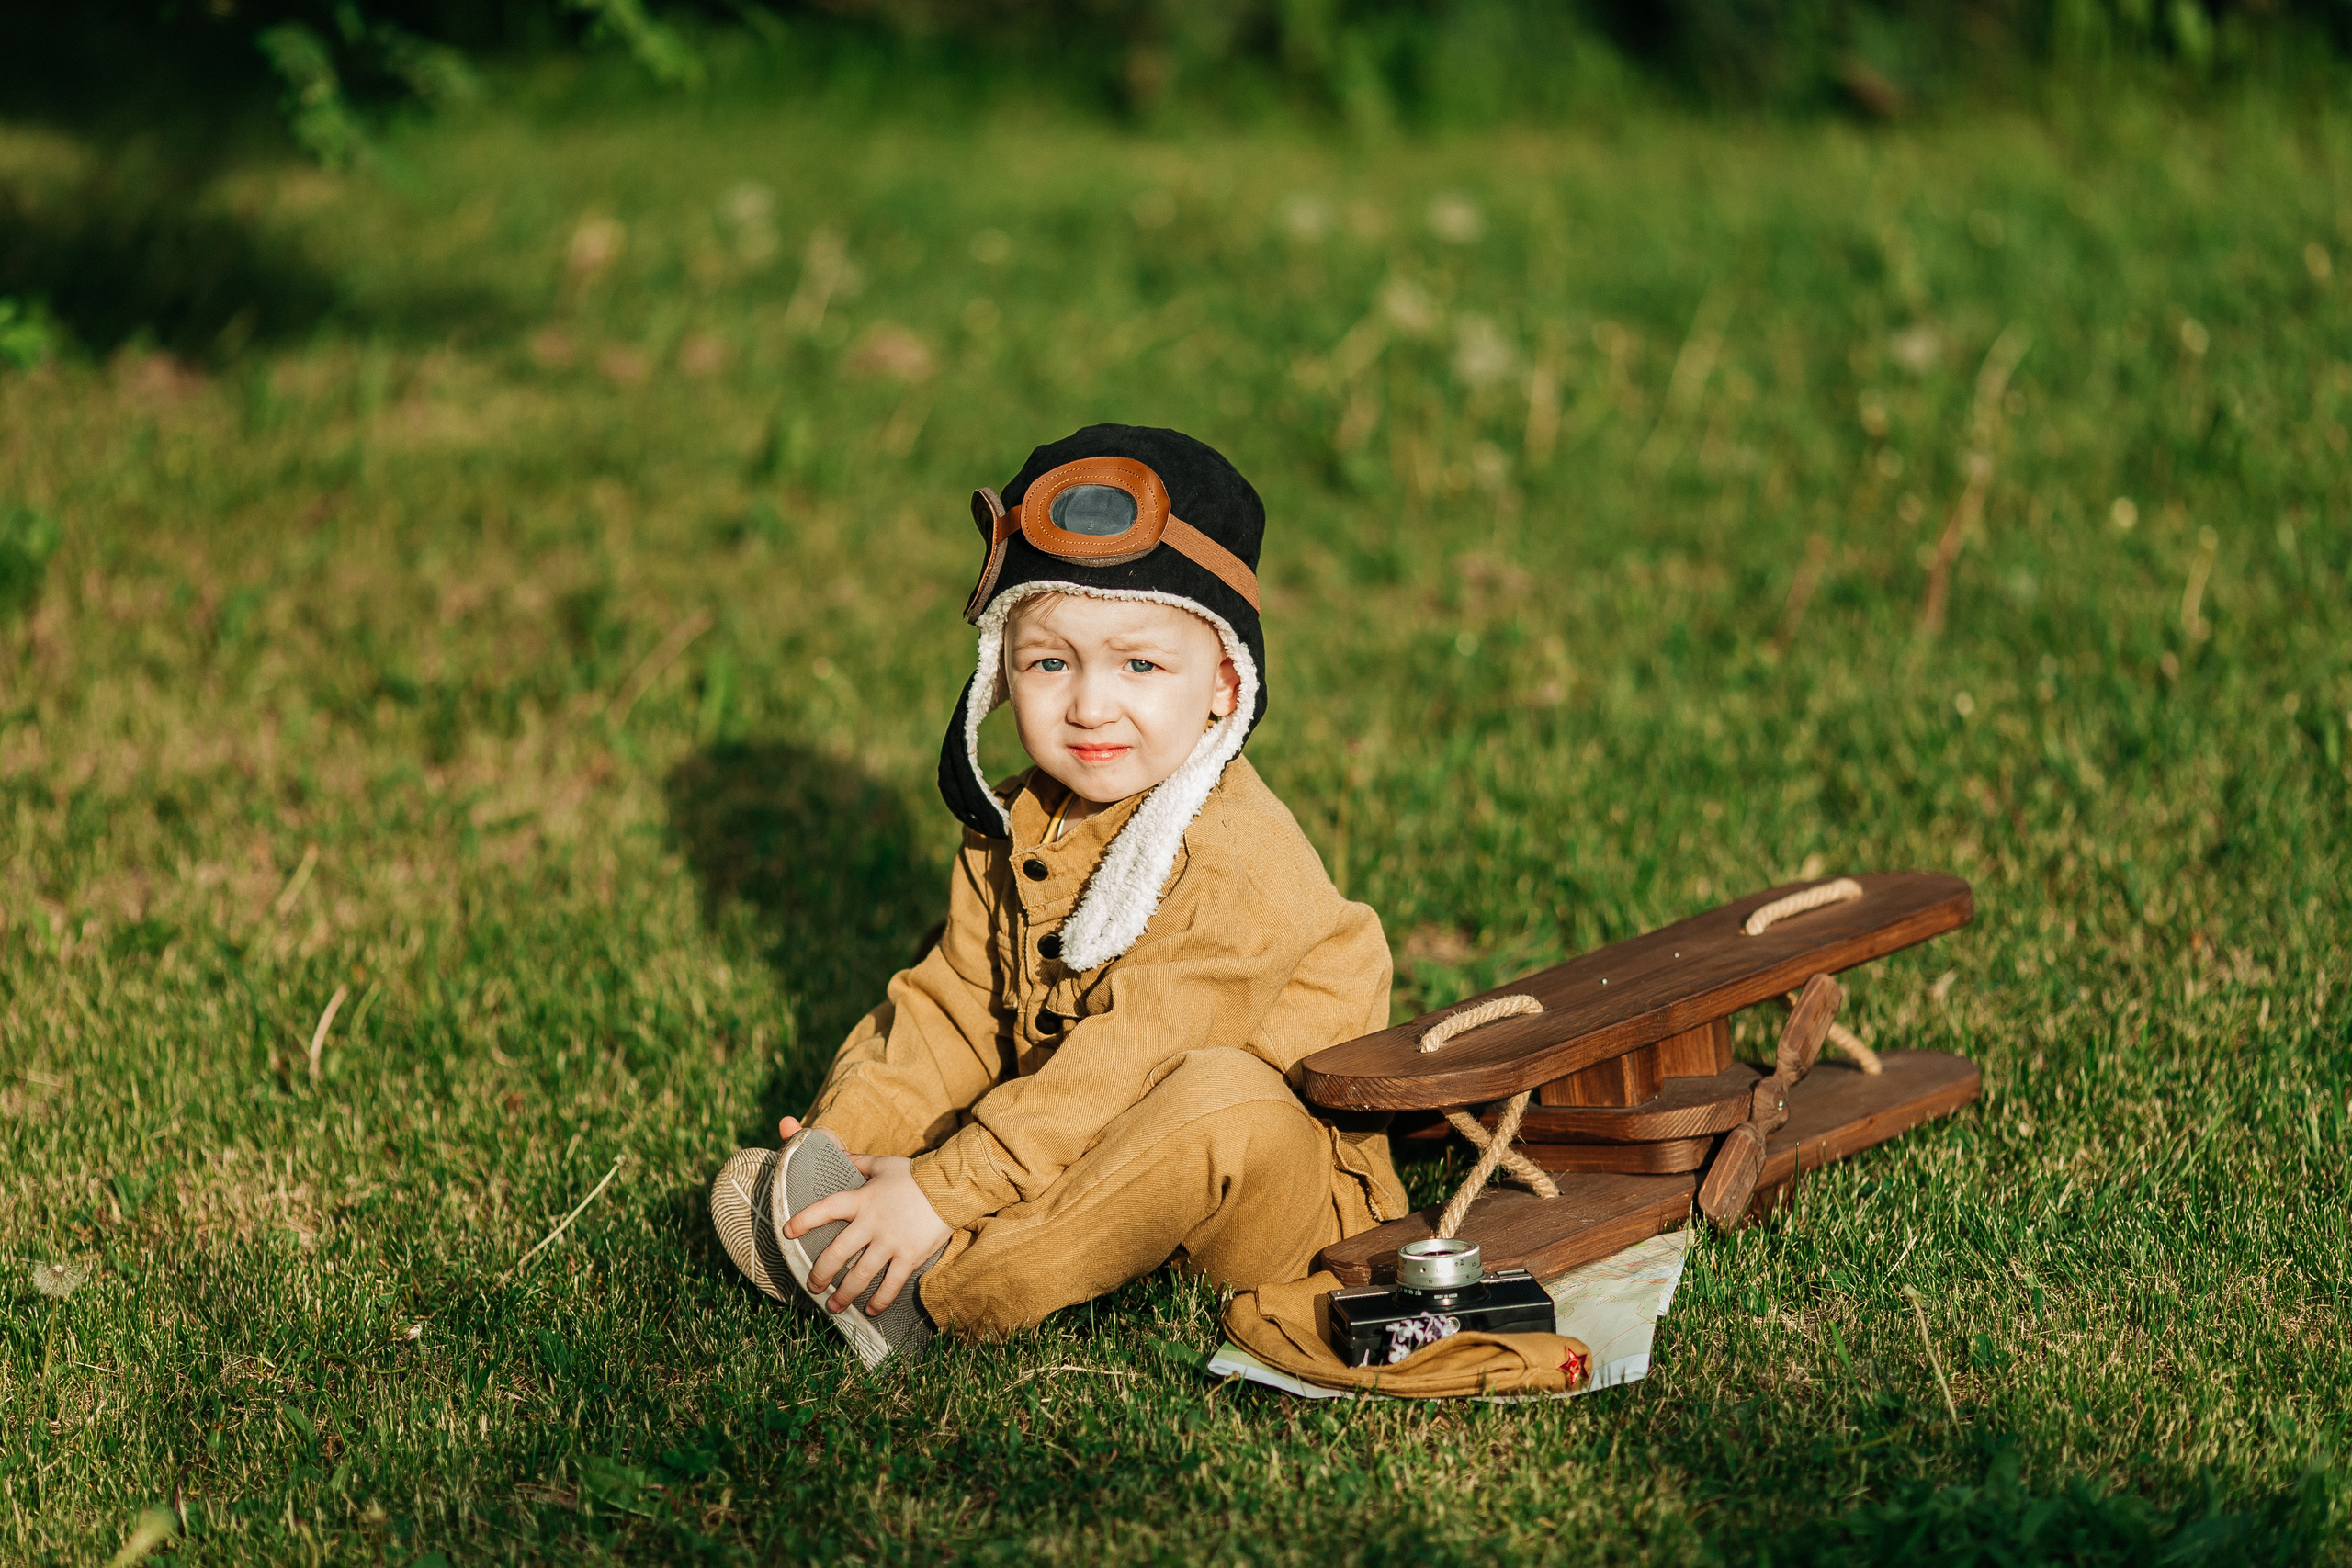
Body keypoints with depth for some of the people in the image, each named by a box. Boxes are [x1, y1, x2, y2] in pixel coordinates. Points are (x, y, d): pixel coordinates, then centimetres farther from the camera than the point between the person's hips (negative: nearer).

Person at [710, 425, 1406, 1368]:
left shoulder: (1233, 864, -25)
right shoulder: (1017, 830, 2)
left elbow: (1123, 1064, -28)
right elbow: (956, 1011, 3)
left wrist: (946, 1191, -30)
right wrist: (844, 1140, -12)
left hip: (1274, 1189, -7)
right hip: (1082, 1146, 8)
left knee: (1220, 1100, -38)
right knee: (889, 1047, 9)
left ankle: (932, 1291, -31)